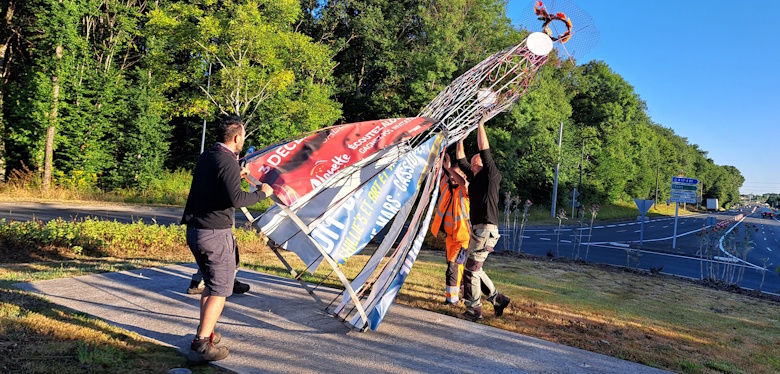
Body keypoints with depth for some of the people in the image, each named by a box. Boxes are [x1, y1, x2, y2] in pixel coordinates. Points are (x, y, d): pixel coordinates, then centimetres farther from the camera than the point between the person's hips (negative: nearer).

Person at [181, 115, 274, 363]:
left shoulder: (205, 157, 11)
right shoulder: (227, 163, -17)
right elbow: (236, 199, -27)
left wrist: (236, 176, 28)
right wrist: (261, 193, -13)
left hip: (194, 230, 9)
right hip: (215, 234, -9)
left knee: (211, 283, 23)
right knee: (220, 289, 0)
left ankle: (205, 333, 32)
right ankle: (202, 345, 0)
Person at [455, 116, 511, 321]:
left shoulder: (490, 175, -6)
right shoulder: (474, 177, 14)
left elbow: (485, 150, -14)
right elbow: (460, 159, 21)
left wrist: (480, 125, -9)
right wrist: (461, 139, 17)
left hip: (486, 229, -9)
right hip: (477, 228, 9)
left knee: (471, 269, -6)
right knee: (474, 268, 14)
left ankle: (474, 310, 3)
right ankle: (498, 299, 25)